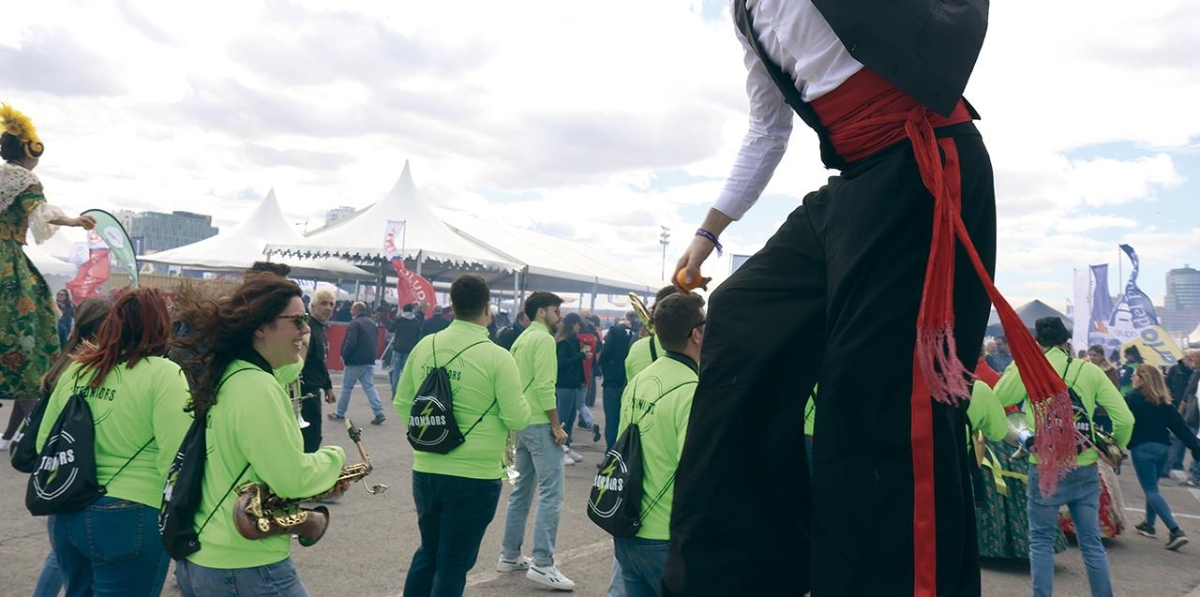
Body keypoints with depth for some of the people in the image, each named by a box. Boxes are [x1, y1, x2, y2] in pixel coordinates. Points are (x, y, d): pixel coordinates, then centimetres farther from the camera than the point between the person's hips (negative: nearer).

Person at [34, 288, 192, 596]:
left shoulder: (76, 368, 6)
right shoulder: (163, 374, -14)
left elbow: (44, 443, 13)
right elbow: (175, 460, -19)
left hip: (66, 514, 6)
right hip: (130, 519, -6)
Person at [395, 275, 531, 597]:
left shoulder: (424, 346, 0)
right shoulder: (497, 357, -15)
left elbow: (402, 404, 8)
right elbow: (518, 420, -14)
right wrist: (517, 398, 7)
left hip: (425, 470, 5)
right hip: (474, 478, -5)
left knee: (428, 552, 23)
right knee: (453, 564, 9)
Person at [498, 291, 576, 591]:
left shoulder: (522, 339, 16)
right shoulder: (543, 338, -12)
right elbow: (545, 386, -20)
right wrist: (556, 425, -16)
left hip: (521, 423, 10)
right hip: (539, 424, -10)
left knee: (521, 490, 15)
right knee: (551, 493, -7)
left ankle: (510, 556, 22)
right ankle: (542, 564, -6)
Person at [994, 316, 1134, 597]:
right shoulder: (1090, 370, 0)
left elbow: (997, 400, 1)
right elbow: (1125, 418, -2)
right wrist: (1115, 449, 16)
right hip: (1086, 470, 3)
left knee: (1041, 541, 8)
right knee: (1091, 541, 13)